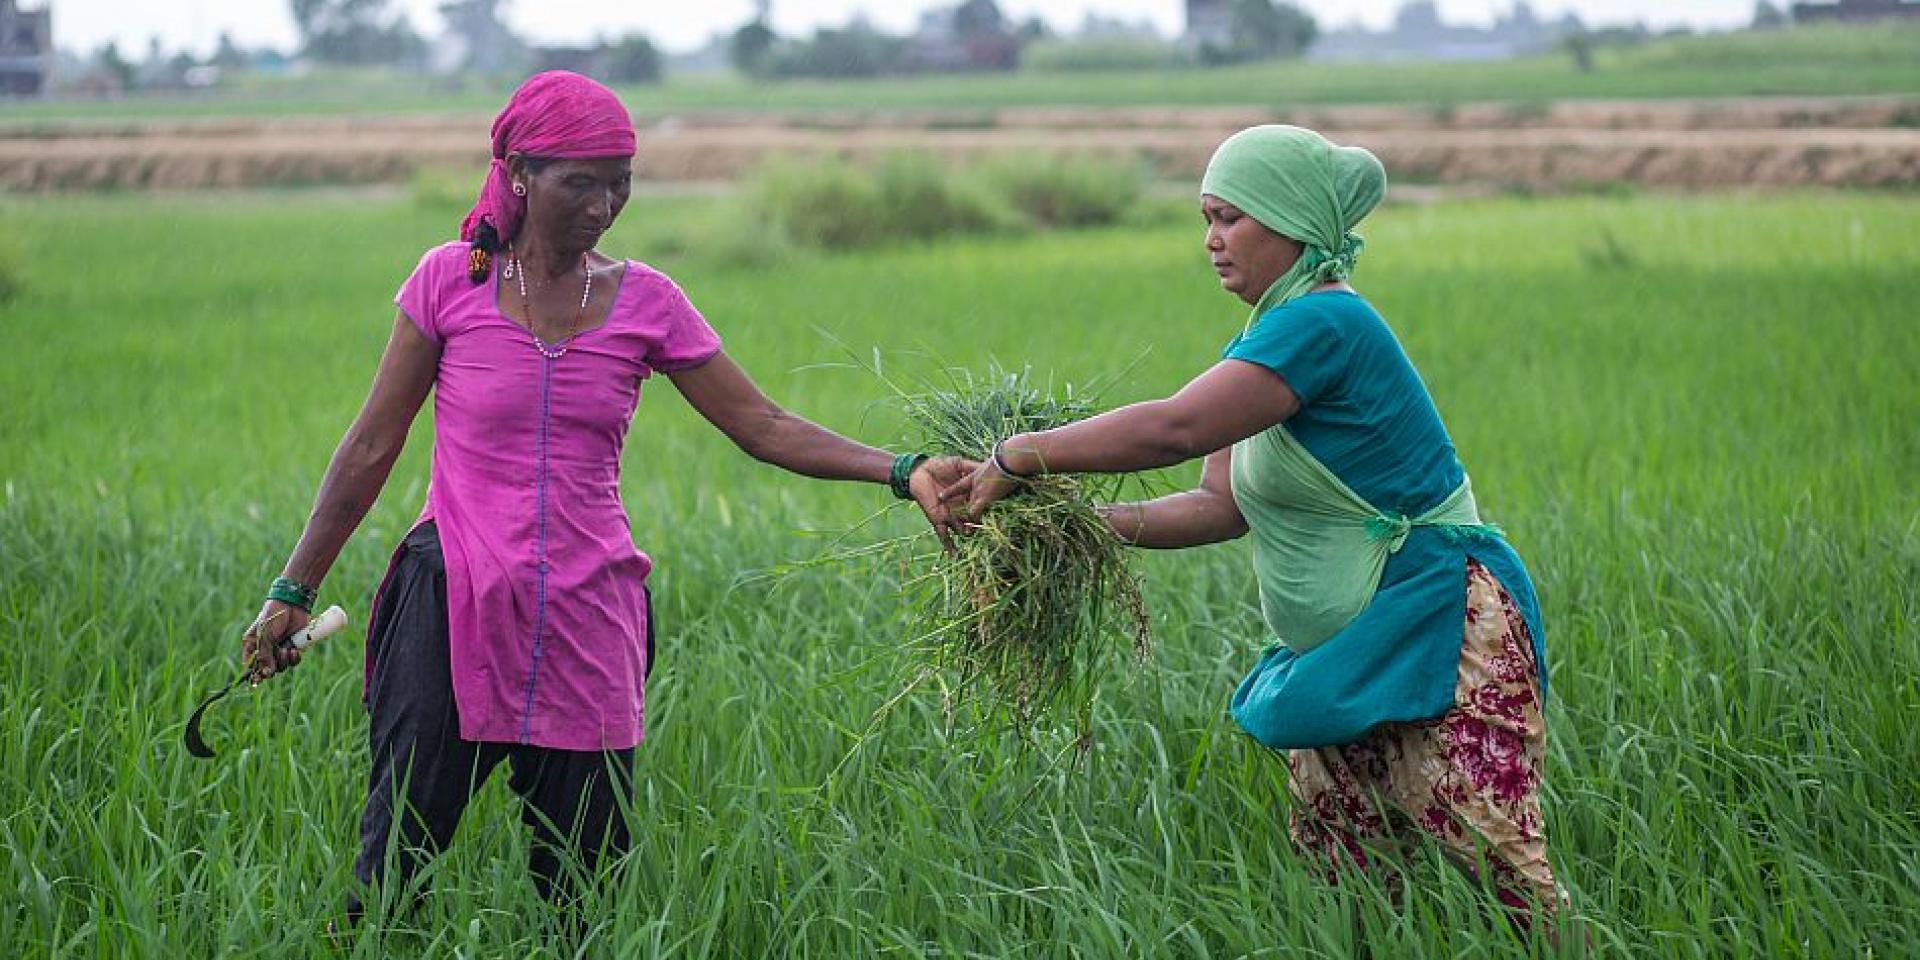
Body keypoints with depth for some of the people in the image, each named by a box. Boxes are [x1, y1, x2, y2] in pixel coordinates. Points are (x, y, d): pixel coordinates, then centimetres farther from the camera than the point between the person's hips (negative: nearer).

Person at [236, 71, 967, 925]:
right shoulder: (451, 280, -1)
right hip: (454, 610, -2)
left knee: (581, 888, 2)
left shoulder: (646, 303, 4)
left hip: (587, 618, 2)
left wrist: (901, 471, -8)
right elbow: (372, 447, 5)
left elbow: (764, 427, 5)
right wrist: (294, 591, 6)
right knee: (394, 869, -5)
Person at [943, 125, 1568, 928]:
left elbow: (1175, 427, -27)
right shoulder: (1266, 344, 12)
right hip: (1347, 663, 10)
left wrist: (1017, 458, -20)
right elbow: (1221, 506, 9)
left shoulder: (1323, 324, -19)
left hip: (1439, 639, -10)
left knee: (1502, 875, -12)